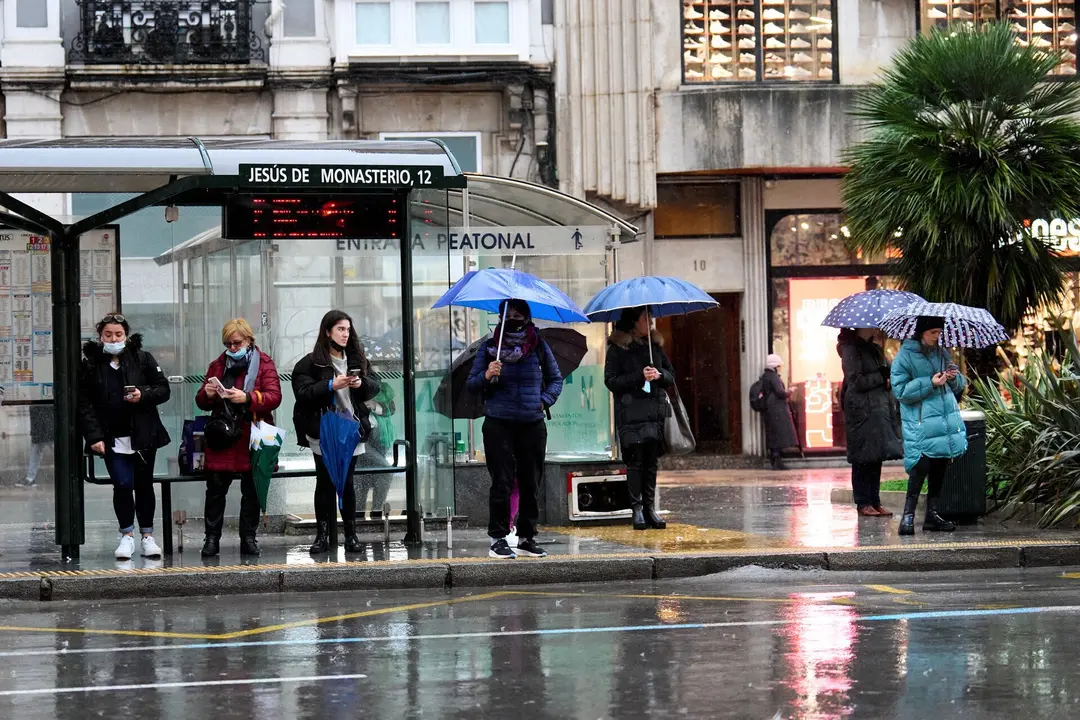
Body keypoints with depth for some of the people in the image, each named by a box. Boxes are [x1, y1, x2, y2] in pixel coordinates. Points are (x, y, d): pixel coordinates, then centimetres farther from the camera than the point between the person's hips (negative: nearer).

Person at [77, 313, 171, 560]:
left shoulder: (142, 359, 2)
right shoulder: (90, 364, 1)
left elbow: (163, 389, 4)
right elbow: (84, 404, 0)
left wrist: (144, 395, -15)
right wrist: (93, 436, -9)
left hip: (143, 435, 1)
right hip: (112, 438, -1)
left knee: (144, 484, 8)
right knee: (122, 484, -10)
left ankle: (147, 535, 20)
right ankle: (127, 535, 6)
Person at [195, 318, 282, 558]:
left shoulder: (264, 363, 3)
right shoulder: (218, 365, 13)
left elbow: (274, 397, -9)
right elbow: (202, 403, 17)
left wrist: (247, 398, -23)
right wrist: (207, 394, -6)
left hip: (252, 438, -2)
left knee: (251, 491, 5)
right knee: (215, 488, -2)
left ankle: (248, 538, 12)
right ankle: (212, 538, 3)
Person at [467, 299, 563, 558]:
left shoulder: (539, 346, 7)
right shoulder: (489, 347, 4)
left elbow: (556, 379, 18)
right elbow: (471, 386, 4)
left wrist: (545, 400, 1)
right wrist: (486, 376, -16)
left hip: (533, 426, 2)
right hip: (499, 425, -2)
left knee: (531, 484, 5)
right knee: (501, 483, -6)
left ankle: (527, 537, 13)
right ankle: (498, 539, -1)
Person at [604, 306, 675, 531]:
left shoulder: (655, 345, 15)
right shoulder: (617, 349, -1)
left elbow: (671, 375, 19)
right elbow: (611, 381, -6)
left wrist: (659, 375, -4)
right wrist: (640, 376, -15)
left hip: (655, 410, 5)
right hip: (630, 413, -5)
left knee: (652, 460, 4)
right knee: (636, 460, -7)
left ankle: (650, 507, 7)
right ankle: (637, 508, -4)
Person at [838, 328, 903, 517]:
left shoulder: (874, 349, 19)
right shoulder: (851, 349, -8)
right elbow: (856, 381, -15)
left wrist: (888, 378, 6)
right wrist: (882, 376, -10)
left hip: (880, 409, 8)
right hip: (862, 411, -8)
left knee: (876, 457, 8)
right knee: (863, 458, -5)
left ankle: (875, 502, 12)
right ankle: (863, 503, 0)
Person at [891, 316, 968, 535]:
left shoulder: (941, 353, 14)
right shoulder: (906, 355, -6)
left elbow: (959, 386, 21)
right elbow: (901, 391, -11)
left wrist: (954, 377, -3)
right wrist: (930, 383, -18)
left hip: (946, 418, 7)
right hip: (921, 423, -7)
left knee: (940, 466, 9)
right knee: (921, 466, -16)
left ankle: (932, 513, 19)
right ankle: (908, 515, -9)